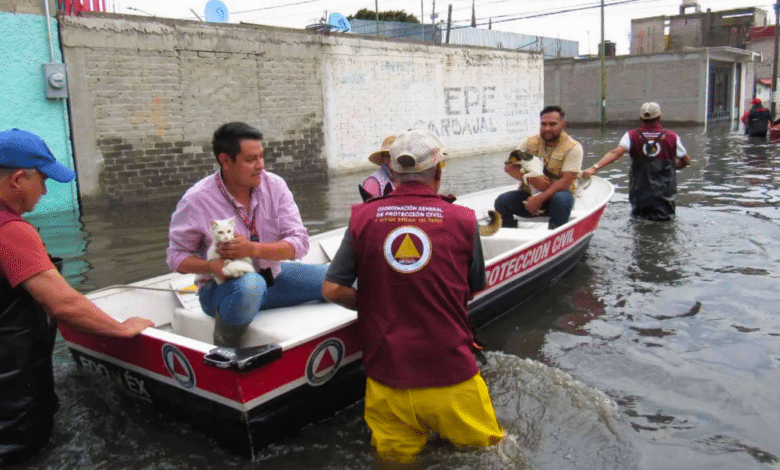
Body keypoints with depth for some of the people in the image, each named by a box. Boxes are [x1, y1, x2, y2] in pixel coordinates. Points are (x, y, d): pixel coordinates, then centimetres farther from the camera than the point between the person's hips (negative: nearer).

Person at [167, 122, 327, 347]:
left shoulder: (274, 185, -6)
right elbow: (177, 256, -5)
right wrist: (212, 266, -26)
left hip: (272, 275, 5)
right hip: (223, 285, -4)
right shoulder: (196, 201, -14)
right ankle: (225, 350, -12)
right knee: (250, 286, -41)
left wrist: (252, 249, -27)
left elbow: (299, 242, -10)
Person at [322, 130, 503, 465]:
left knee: (395, 457, 22)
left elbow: (333, 290, -4)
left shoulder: (363, 218, -4)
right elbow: (474, 290, 8)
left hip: (387, 376, 1)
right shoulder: (463, 220, -4)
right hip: (451, 374, -1)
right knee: (485, 444, 22)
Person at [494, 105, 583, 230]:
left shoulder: (573, 148, -9)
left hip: (558, 193, -3)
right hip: (530, 192, 3)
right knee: (501, 202, -21)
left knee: (561, 200, -38)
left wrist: (540, 199, -30)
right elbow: (509, 167, -6)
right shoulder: (529, 143, 2)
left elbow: (566, 182, -19)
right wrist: (532, 180, -24)